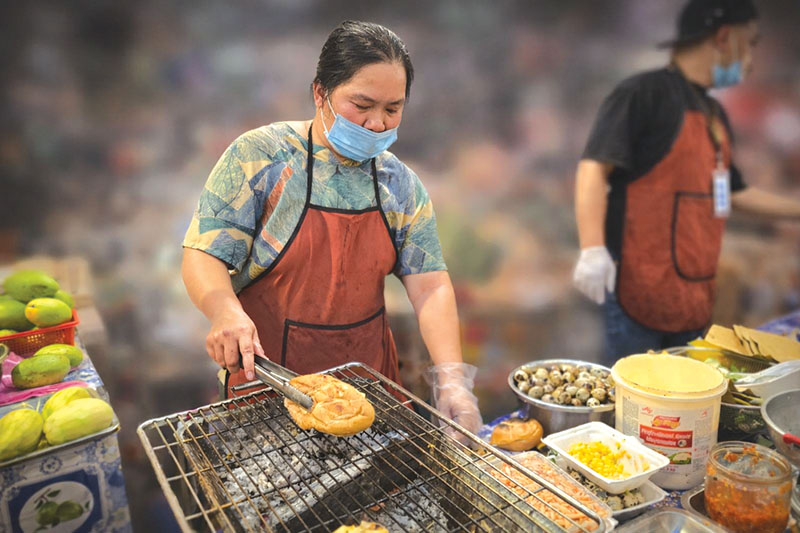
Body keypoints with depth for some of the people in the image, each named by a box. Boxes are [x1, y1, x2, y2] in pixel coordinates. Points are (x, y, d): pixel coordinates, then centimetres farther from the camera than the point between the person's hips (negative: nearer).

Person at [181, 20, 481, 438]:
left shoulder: (401, 184, -1)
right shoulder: (259, 156, -12)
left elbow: (429, 284, -6)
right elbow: (202, 256, -13)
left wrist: (450, 377, -18)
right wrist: (226, 312, -34)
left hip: (369, 371, 4)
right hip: (267, 372, -3)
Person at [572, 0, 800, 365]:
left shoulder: (714, 112, 17)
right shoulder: (645, 93, -9)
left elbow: (734, 193, 25)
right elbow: (593, 168, -19)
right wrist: (592, 249, -30)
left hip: (695, 292, 9)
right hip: (641, 289, -9)